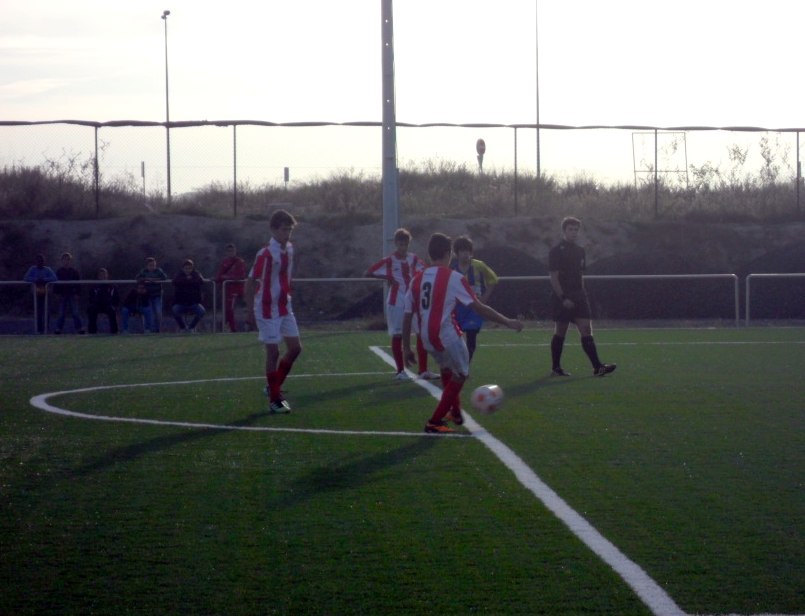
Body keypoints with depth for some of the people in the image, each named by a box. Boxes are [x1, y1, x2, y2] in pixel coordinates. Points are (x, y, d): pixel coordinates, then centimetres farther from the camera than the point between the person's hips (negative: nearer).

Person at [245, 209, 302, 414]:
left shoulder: (289, 249, 4)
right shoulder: (265, 254, -19)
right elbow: (250, 283, -16)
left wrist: (286, 296, 16)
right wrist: (250, 312, -17)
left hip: (284, 307, 8)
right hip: (267, 310, -8)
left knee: (295, 347, 7)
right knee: (273, 352, -4)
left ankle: (274, 386, 24)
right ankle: (274, 400, 5)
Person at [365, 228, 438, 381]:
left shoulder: (413, 259, 6)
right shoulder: (389, 261, -7)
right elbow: (368, 273, -10)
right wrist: (386, 277, -17)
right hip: (396, 303, -4)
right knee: (397, 335, 2)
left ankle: (423, 370, 5)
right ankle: (400, 371, 10)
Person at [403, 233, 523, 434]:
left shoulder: (417, 280, 7)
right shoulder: (453, 278, -8)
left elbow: (407, 317, 8)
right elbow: (479, 307, -9)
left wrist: (406, 348, 16)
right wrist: (508, 322, -2)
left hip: (427, 338, 6)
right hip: (447, 335, -6)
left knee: (447, 370, 30)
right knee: (460, 375, 12)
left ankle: (455, 412, 40)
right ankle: (435, 422, 5)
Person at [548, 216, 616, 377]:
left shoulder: (580, 251, 14)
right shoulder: (556, 252, -6)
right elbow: (554, 277, -11)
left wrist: (582, 295, 13)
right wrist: (563, 298, -17)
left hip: (578, 297, 6)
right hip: (562, 298, -6)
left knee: (586, 330, -4)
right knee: (560, 332, 1)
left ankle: (597, 366, -11)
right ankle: (556, 368, 12)